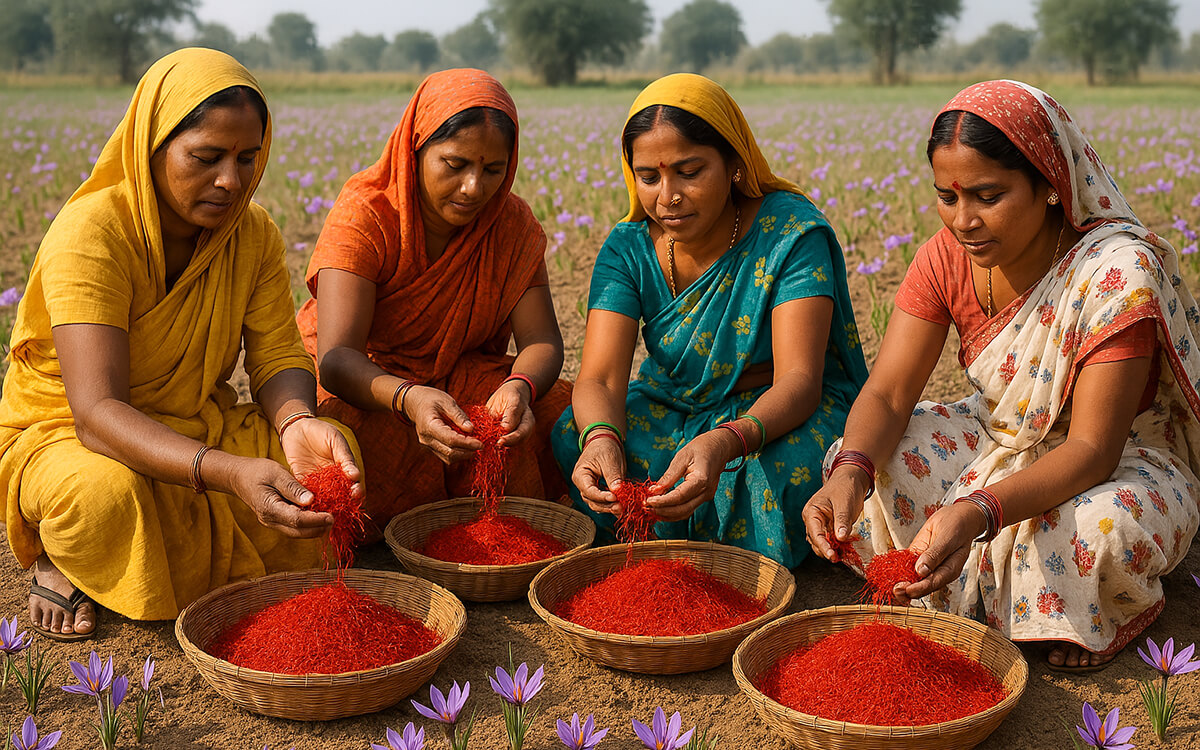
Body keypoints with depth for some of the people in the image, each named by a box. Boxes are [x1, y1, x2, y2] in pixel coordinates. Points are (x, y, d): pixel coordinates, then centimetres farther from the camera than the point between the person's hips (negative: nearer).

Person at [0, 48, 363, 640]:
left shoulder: (253, 233, -7)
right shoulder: (90, 234, -26)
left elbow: (279, 358, -9)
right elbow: (97, 413, -36)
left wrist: (297, 423, -36)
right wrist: (230, 473, -52)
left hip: (200, 428, 5)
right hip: (64, 436, -5)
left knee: (338, 453, -18)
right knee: (104, 492, -40)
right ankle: (60, 559, -1)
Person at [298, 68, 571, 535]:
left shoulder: (512, 222, -7)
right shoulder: (364, 214, -20)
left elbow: (541, 340, -12)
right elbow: (336, 357, -30)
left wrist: (520, 387, -39)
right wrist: (409, 399, -53)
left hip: (463, 375, 4)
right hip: (358, 383, -4)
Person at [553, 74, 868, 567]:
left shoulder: (791, 234, -20)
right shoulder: (628, 249, -9)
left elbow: (798, 380, -29)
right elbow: (599, 378, -18)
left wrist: (725, 443, -51)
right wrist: (600, 435, -44)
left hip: (775, 412, -3)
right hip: (672, 406, 4)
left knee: (783, 466, -37)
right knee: (570, 439, -24)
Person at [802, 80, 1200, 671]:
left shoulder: (1118, 271, -28)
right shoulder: (946, 258, -12)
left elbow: (1092, 450, -33)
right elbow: (887, 393, -16)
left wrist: (976, 511, -50)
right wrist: (850, 472, -40)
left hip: (1123, 464, -4)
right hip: (1003, 443, 5)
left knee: (1100, 528, -38)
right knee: (869, 469, -19)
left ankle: (1091, 618, -3)